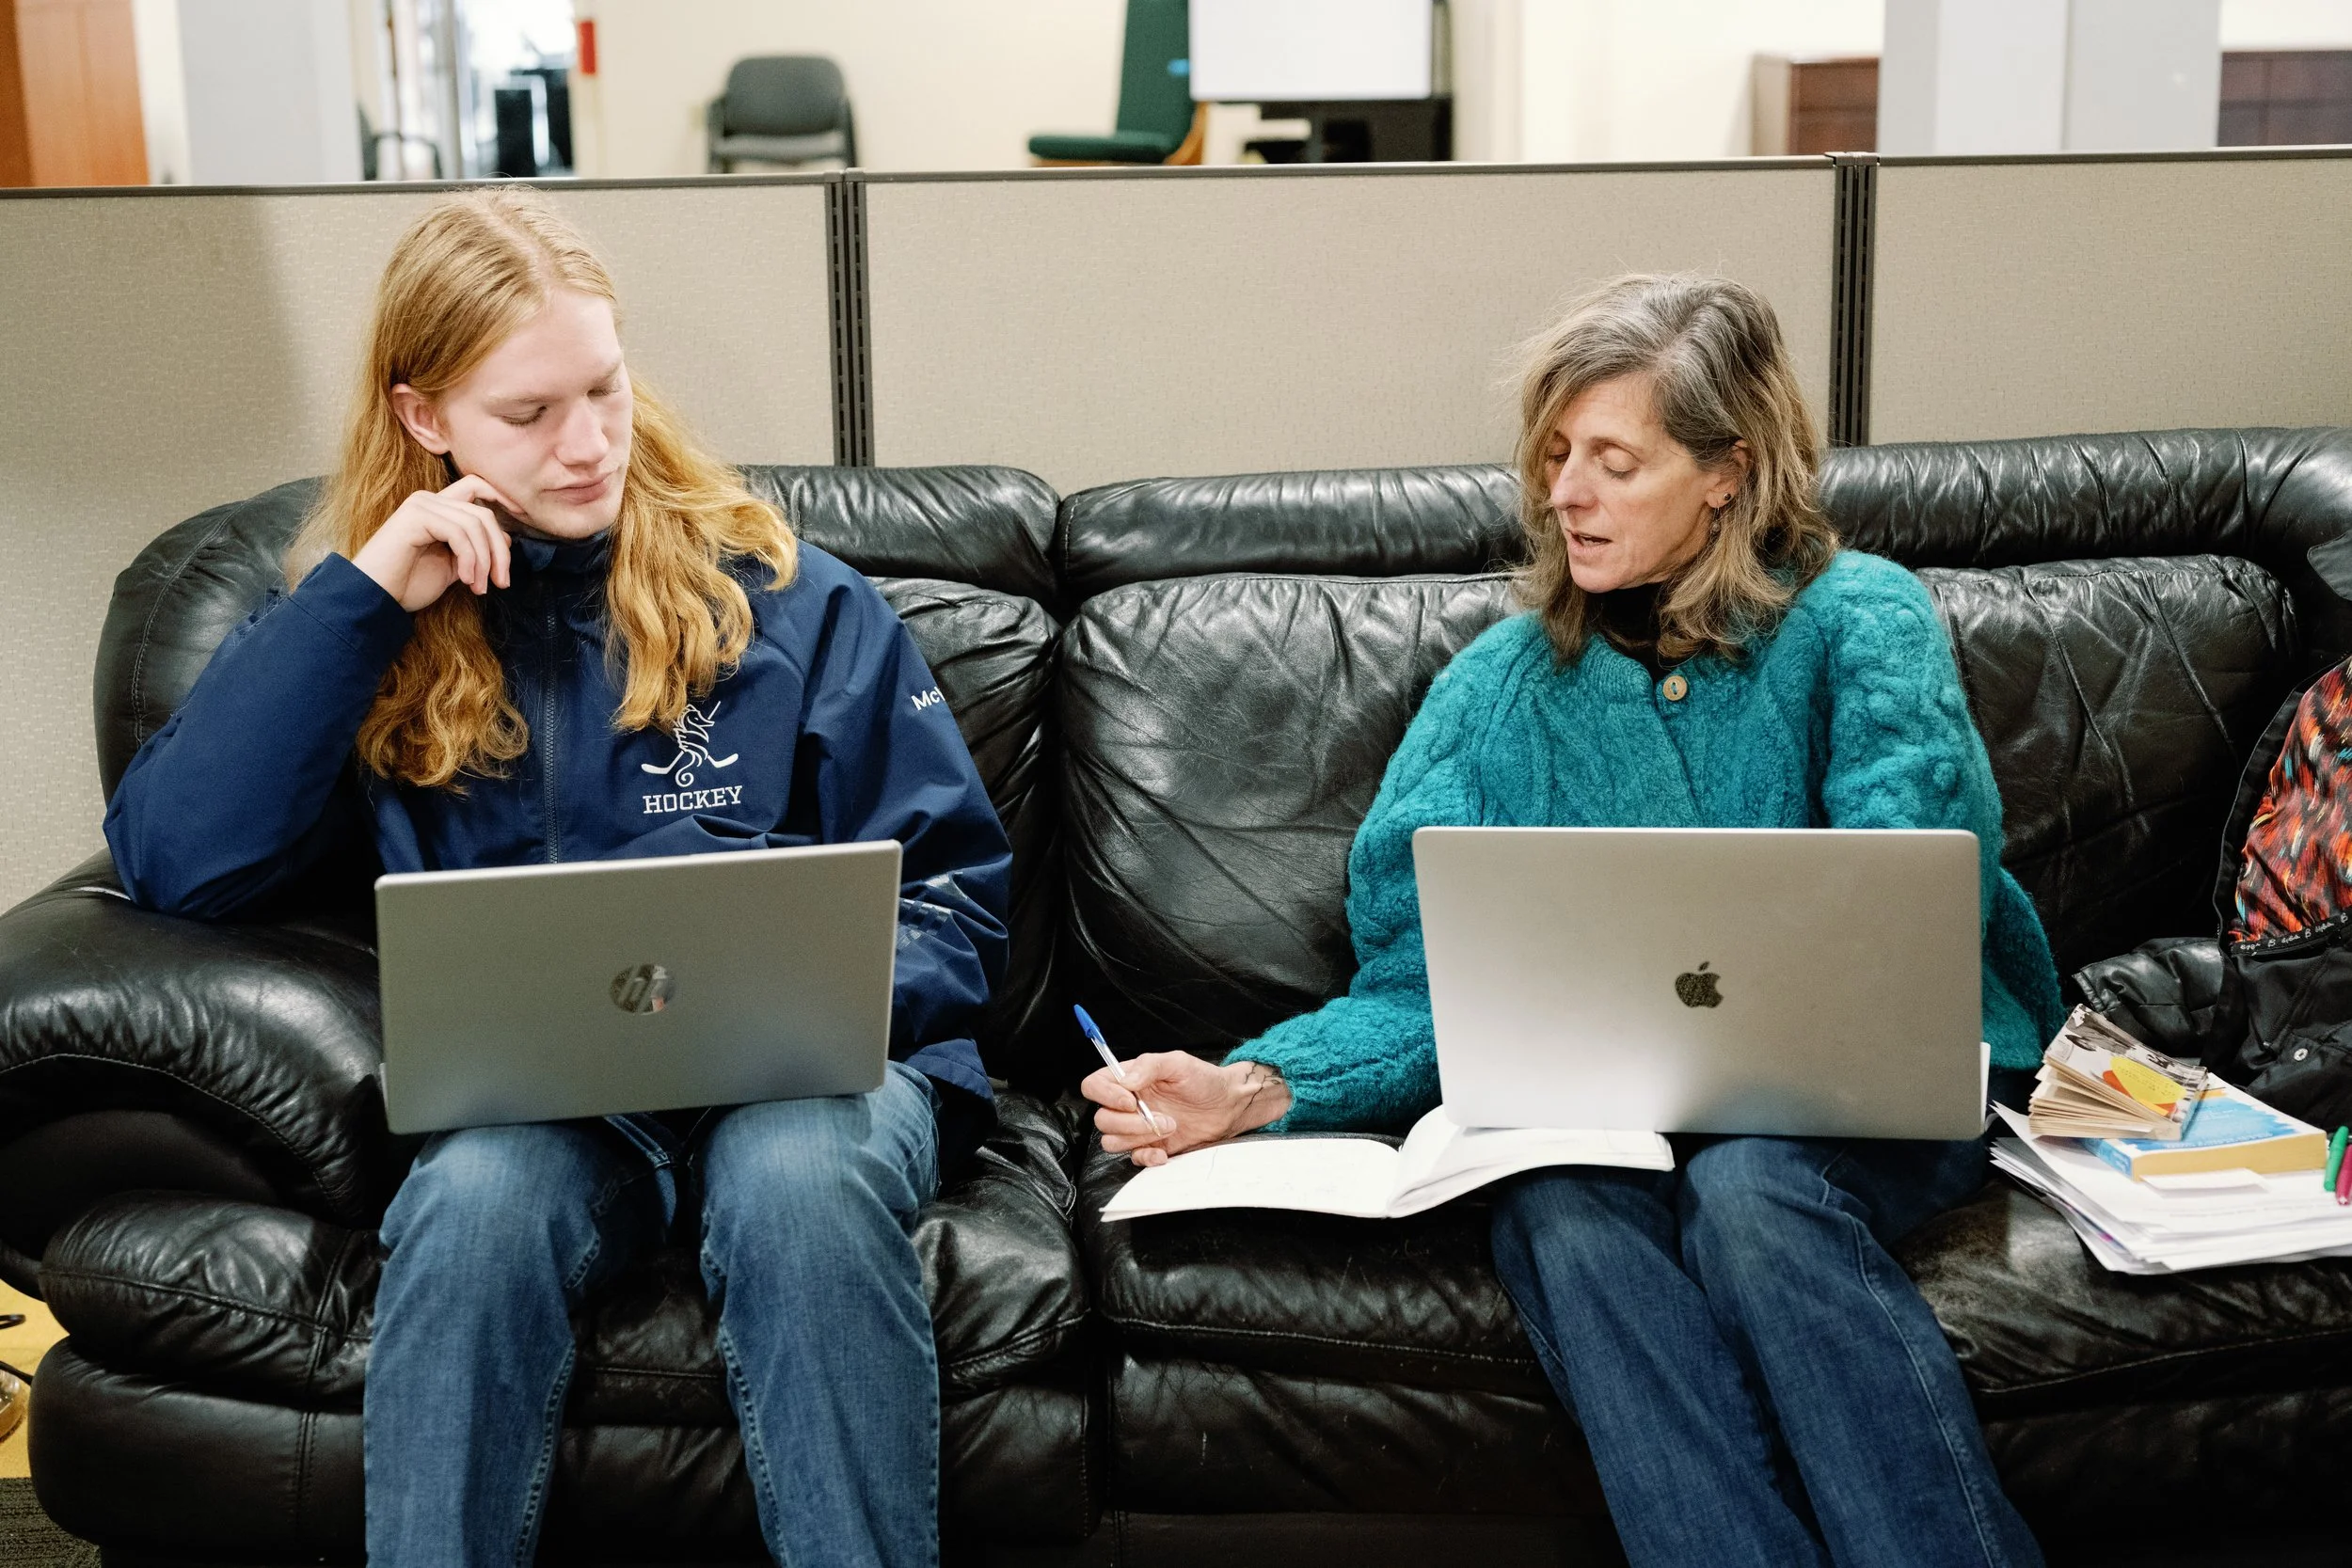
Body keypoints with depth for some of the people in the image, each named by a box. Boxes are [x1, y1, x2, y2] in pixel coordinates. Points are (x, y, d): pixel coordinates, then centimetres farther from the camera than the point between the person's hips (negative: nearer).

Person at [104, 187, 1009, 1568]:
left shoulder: (790, 601, 8)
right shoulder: (376, 625, 12)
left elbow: (953, 903, 7)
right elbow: (179, 863, -3)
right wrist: (359, 593, -5)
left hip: (806, 1073, 0)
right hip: (536, 1100, 1)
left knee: (796, 1175, -35)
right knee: (474, 1200, -33)